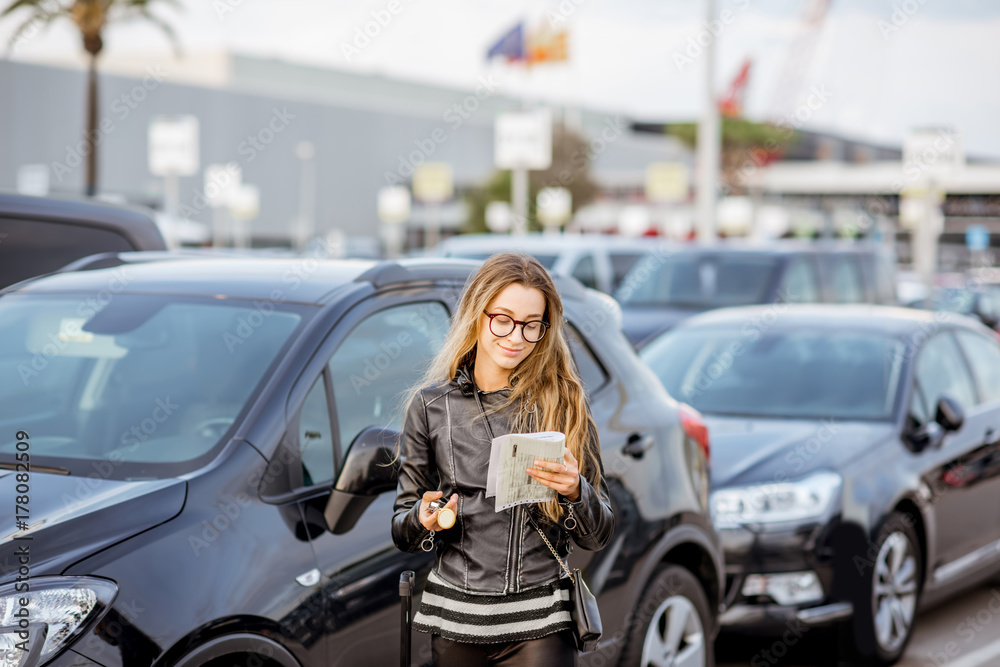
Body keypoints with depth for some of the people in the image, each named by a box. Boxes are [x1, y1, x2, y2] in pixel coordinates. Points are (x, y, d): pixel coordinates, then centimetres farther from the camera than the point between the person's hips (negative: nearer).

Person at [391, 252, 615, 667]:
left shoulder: (563, 403, 3)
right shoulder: (431, 404, 5)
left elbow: (599, 536, 4)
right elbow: (402, 531, 10)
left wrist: (574, 492, -16)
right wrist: (424, 520, -11)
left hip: (539, 626, -1)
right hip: (456, 619, 2)